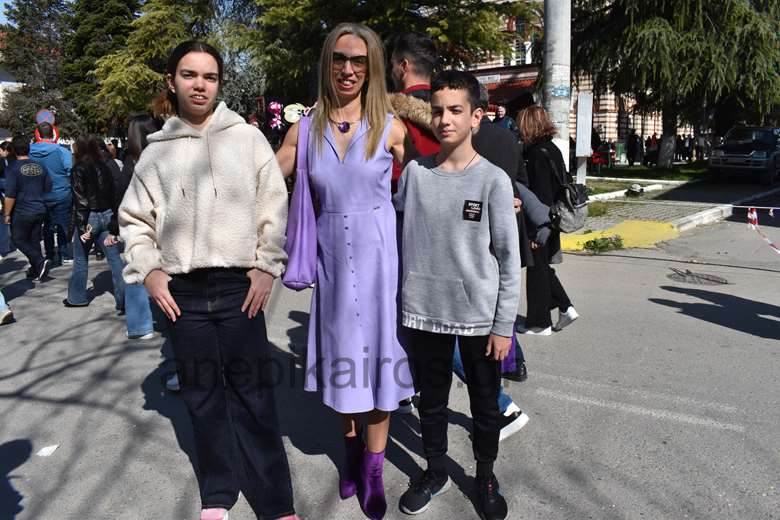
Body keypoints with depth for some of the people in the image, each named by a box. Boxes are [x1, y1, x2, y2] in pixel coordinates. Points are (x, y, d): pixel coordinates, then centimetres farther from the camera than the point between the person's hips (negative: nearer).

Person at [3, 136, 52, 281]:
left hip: (22, 212, -5)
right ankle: (36, 270, 17)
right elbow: (48, 188, 12)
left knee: (19, 240, 7)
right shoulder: (40, 166, 4)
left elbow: (10, 195, -15)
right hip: (40, 210, 5)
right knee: (34, 240, 13)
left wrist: (7, 214, -7)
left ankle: (41, 262, -10)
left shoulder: (13, 168, -13)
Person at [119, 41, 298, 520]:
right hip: (182, 291, 3)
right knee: (203, 395, 12)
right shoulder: (157, 150, 7)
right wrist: (149, 270, 0)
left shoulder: (248, 137, 2)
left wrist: (266, 267, -6)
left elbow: (274, 208, 1)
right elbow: (135, 219, 12)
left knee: (252, 392, 3)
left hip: (239, 286, -2)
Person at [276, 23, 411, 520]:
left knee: (378, 354, 5)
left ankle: (373, 469, 20)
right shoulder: (306, 129, 2)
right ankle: (352, 449, 35)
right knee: (342, 353, 14)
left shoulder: (391, 128, -5)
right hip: (332, 255, 3)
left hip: (379, 255, -2)